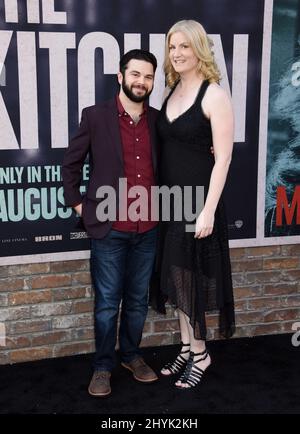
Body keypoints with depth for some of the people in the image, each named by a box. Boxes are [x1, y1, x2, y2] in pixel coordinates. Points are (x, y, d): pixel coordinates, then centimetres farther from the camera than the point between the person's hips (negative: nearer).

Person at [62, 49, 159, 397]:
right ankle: (102, 366, 22)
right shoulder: (95, 116, -4)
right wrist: (76, 203, 1)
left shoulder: (159, 120, 5)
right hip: (109, 229, -3)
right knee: (107, 303, 6)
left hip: (147, 230, 3)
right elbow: (71, 162, 4)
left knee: (138, 300, 15)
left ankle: (131, 354, 34)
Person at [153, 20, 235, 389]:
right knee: (177, 275, 13)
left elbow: (223, 157, -15)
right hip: (170, 199, 7)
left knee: (194, 276, 3)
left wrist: (209, 210, -19)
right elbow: (166, 146, 11)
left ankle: (200, 353, 21)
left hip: (198, 198, -7)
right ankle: (187, 347, 29)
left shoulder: (214, 95, -12)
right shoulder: (172, 91, 9)